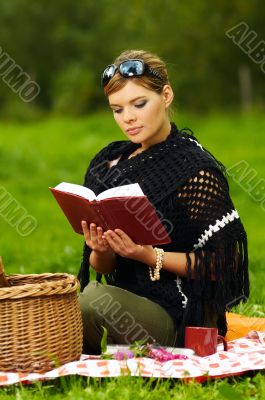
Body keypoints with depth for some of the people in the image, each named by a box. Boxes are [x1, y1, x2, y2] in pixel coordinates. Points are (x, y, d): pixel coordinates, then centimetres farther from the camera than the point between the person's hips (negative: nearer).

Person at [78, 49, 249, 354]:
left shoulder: (195, 168, -7)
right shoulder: (108, 164, 11)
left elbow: (220, 264, -9)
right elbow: (101, 268, 14)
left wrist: (150, 256, -20)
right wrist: (101, 252, -10)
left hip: (176, 316, -5)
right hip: (123, 298, 5)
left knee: (95, 299, -32)